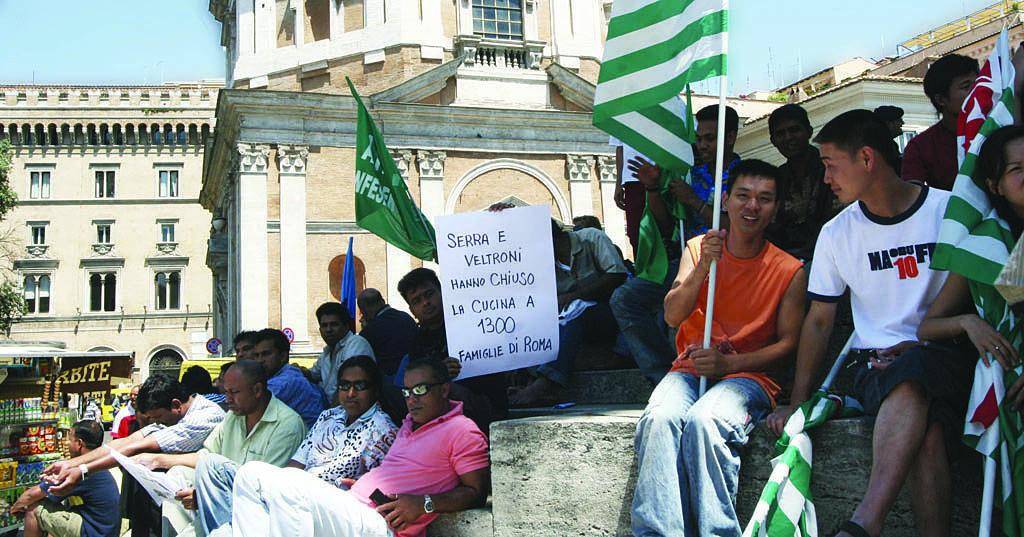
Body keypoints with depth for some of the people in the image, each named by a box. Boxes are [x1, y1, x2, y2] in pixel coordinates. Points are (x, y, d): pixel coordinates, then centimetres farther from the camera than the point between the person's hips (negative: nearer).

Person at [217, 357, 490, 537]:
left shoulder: (462, 430, -1)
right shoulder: (411, 423, 27)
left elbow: (476, 492, -6)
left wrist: (423, 504, -16)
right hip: (350, 505, 10)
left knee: (288, 485, -31)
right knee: (252, 474, -2)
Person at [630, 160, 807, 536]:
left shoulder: (790, 271, 4)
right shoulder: (697, 249, 9)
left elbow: (788, 343, 2)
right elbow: (673, 316, -1)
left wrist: (729, 362, -13)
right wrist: (703, 267, -17)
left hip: (748, 375, -2)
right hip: (690, 368, 2)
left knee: (703, 421, -36)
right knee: (658, 418, -32)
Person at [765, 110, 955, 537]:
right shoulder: (836, 233, 10)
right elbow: (819, 320, 11)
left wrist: (917, 344, -13)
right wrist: (797, 402, 2)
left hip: (944, 356, -1)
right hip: (874, 362, 2)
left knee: (913, 372, -39)